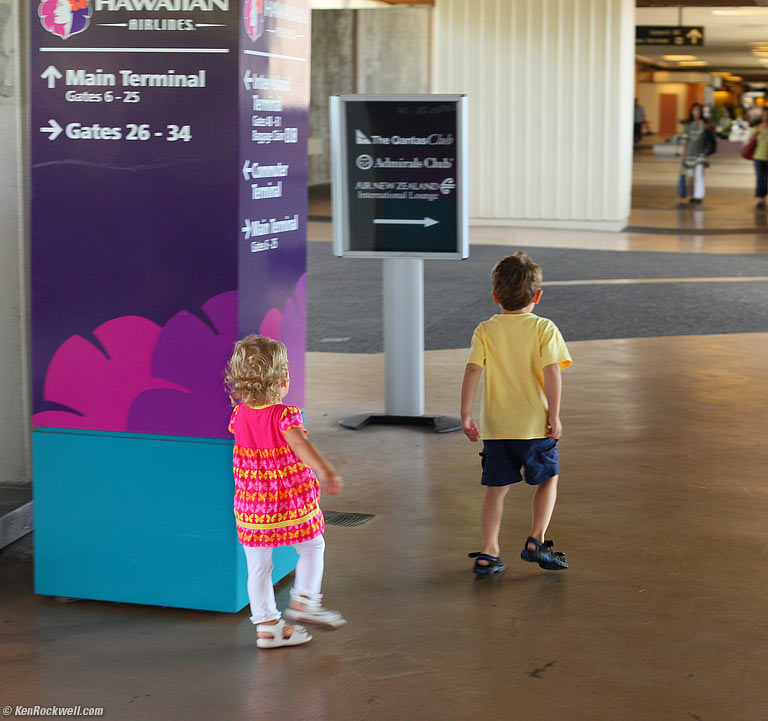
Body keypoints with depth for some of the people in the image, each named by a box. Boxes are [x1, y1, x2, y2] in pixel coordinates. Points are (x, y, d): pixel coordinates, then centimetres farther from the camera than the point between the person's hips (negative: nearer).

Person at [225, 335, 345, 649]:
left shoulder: (240, 414, -1)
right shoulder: (284, 415, -18)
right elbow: (299, 444, -35)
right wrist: (326, 472, -48)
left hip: (252, 506, 5)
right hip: (290, 502, -4)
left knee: (258, 566, 11)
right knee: (312, 547, 21)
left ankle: (266, 625, 15)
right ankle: (304, 602, 19)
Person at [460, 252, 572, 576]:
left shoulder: (485, 331, 0)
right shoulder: (544, 328, -5)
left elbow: (472, 370, -9)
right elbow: (551, 371, -14)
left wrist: (466, 415, -5)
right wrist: (554, 415, -9)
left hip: (495, 427, 2)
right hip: (535, 425, -2)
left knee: (496, 488, 11)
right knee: (548, 480, 18)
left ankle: (488, 552, 7)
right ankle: (536, 540, 8)